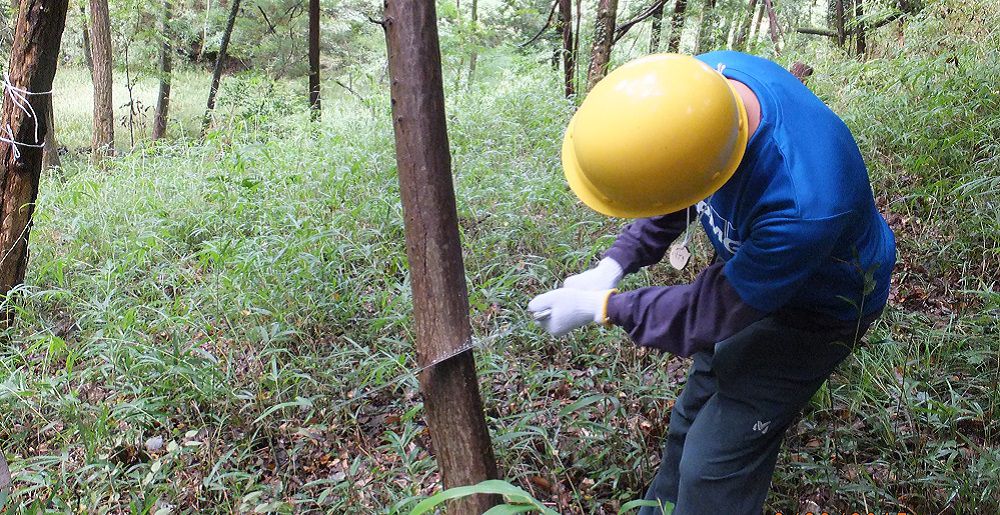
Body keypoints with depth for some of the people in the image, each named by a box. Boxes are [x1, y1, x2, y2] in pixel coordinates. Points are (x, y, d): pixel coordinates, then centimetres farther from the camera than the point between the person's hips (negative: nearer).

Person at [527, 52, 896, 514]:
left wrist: (602, 307, -20)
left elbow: (716, 312, -28)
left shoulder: (803, 208, -45)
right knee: (690, 422, 19)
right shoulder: (698, 81, -25)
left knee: (714, 465, -7)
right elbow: (672, 182, -4)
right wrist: (613, 264, -13)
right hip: (749, 262, 7)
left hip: (816, 306, -6)